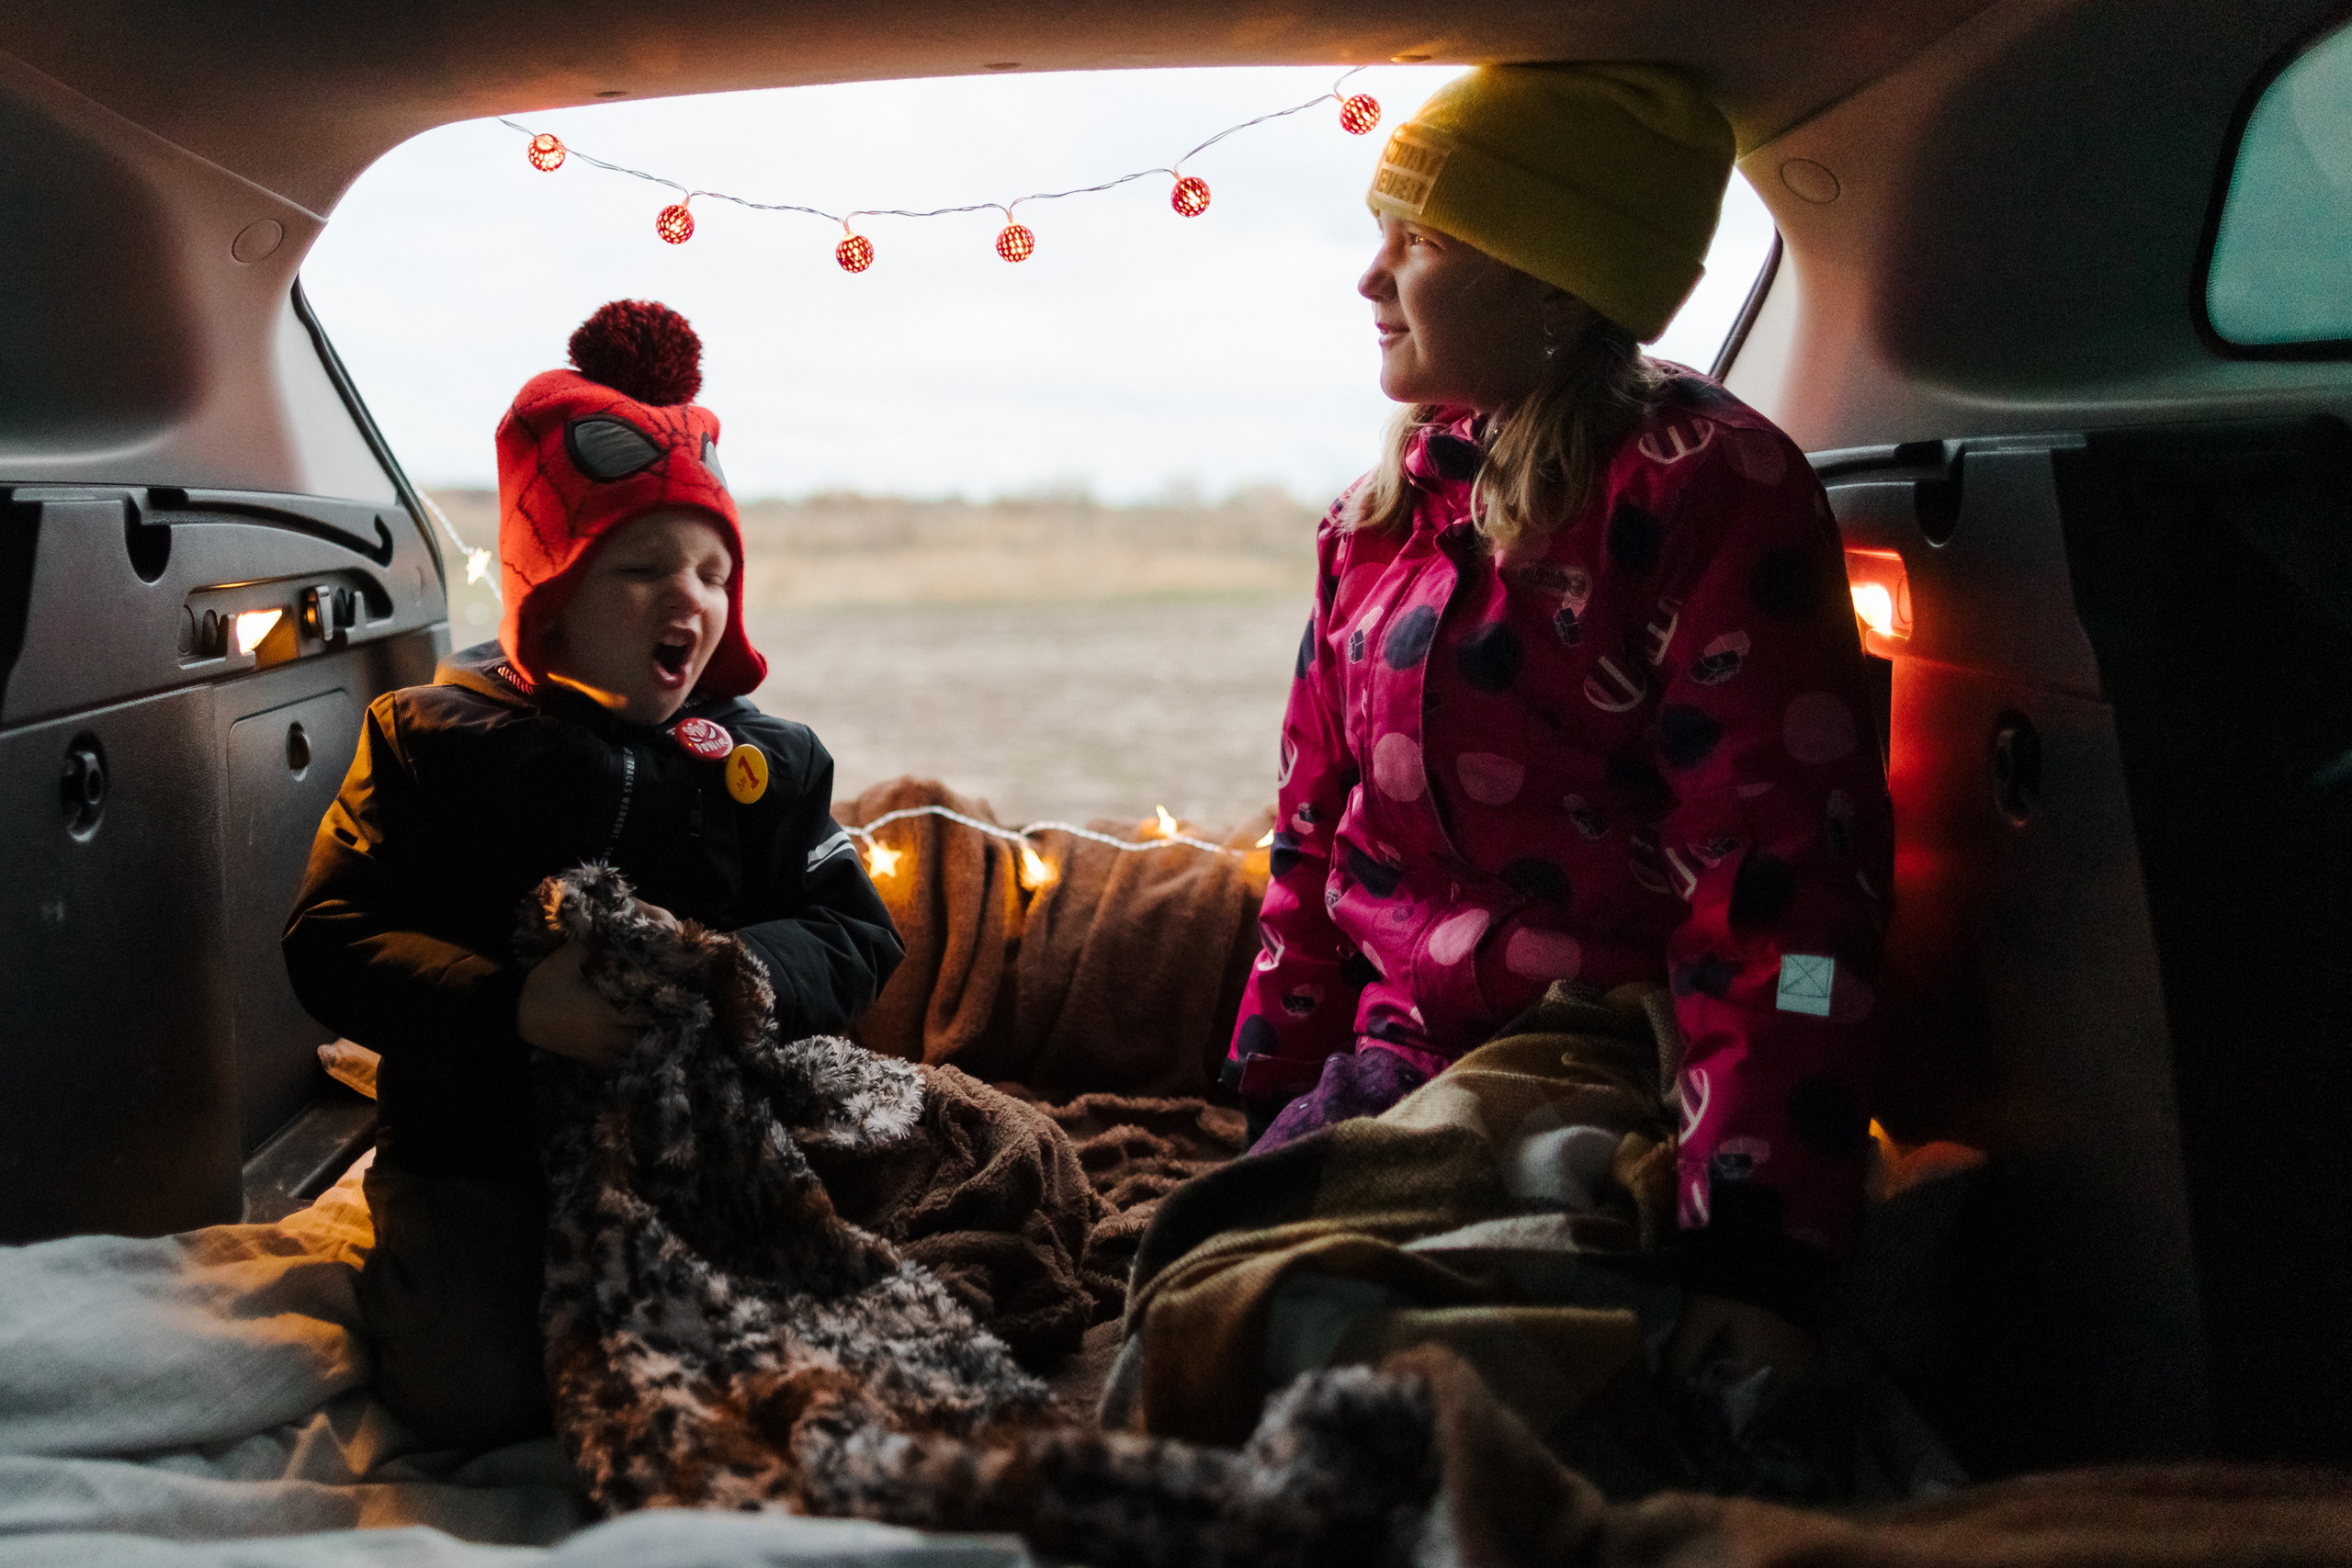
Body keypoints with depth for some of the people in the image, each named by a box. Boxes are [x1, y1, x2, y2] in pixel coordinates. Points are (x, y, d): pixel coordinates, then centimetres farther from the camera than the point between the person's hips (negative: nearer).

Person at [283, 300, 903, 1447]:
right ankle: (415, 1271, 13)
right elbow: (332, 942, -4)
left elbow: (856, 936, 5)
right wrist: (515, 1009, -21)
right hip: (482, 1146, -2)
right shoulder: (430, 740, 3)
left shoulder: (769, 761, 12)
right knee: (473, 1391, -22)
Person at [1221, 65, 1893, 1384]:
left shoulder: (1708, 487, -10)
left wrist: (1757, 1258, -23)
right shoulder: (1385, 515, 15)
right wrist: (1271, 1099, 15)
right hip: (1394, 1076, 7)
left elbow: (1778, 879, -17)